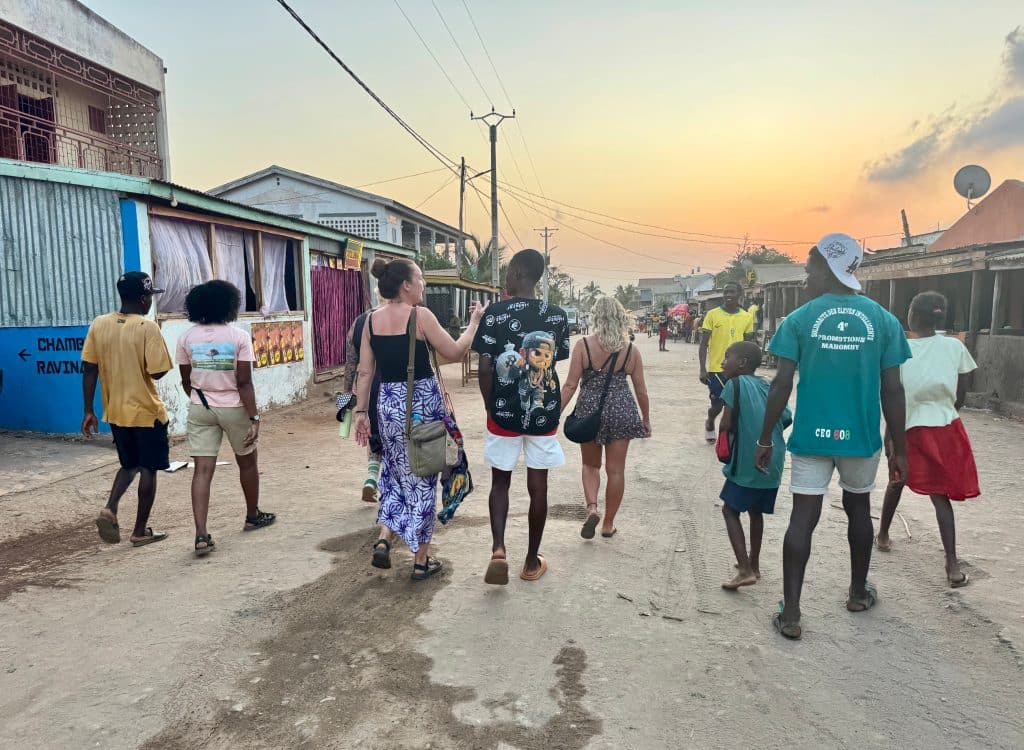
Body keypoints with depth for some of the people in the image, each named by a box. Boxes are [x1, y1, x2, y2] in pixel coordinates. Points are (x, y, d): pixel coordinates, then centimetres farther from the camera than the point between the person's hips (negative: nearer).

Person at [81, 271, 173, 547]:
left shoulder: (99, 325, 0)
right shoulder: (148, 328, -16)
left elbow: (89, 370, 2)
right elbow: (157, 372, -18)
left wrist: (89, 410, 7)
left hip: (115, 411, 5)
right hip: (146, 411, -5)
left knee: (129, 465, 23)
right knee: (148, 469, 8)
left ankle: (109, 510, 3)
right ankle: (141, 531, 15)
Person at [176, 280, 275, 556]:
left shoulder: (187, 338, -1)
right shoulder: (239, 336, -11)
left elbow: (186, 382, 5)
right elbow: (244, 383, -16)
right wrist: (255, 418, -13)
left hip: (200, 409, 2)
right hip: (234, 408, -2)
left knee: (203, 470, 0)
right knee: (247, 461, 18)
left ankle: (201, 535, -8)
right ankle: (253, 516, 34)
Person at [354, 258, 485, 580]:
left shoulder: (371, 320, 3)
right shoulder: (421, 315, -12)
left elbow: (365, 372, 4)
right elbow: (454, 353, -7)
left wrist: (361, 411, 9)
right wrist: (475, 322, 5)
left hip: (388, 403, 5)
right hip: (422, 402, -5)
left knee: (397, 474, 23)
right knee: (422, 479, 7)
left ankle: (383, 539, 10)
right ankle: (421, 561, 16)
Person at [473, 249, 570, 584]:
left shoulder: (496, 313, -10)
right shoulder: (557, 316, -2)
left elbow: (485, 369, -9)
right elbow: (555, 362, 6)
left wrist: (490, 407, 4)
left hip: (504, 412, -1)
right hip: (544, 413, 2)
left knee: (500, 482, 16)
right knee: (538, 488, 11)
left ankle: (498, 550, -1)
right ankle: (532, 562, 22)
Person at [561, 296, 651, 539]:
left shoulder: (583, 345, -8)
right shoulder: (631, 351, -2)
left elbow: (570, 385, -10)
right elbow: (641, 391, 4)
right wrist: (646, 420, 16)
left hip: (590, 410, -1)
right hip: (622, 411, 1)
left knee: (591, 465, 20)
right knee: (616, 469, 11)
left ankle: (592, 507, -2)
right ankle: (609, 524, 20)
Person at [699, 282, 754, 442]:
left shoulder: (746, 317, 4)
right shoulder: (712, 315, -4)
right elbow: (703, 344, -4)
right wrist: (702, 369, -10)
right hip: (716, 369, -2)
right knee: (717, 405, 6)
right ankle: (710, 424, 38)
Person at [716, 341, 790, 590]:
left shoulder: (735, 383, -9)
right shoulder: (768, 387, 12)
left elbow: (726, 425, -12)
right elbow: (786, 419, 10)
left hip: (747, 463, -7)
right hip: (773, 464, 7)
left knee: (730, 510, 6)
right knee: (756, 511, 21)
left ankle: (745, 570, -2)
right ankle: (753, 564, 33)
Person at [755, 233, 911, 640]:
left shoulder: (800, 319, -7)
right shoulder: (883, 320, -2)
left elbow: (782, 385, -9)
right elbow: (892, 391, -2)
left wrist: (765, 439, -1)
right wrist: (899, 449, 6)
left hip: (811, 436, -2)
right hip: (861, 437, 2)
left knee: (803, 518, 2)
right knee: (858, 508, 22)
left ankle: (790, 613, 2)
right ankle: (858, 592, 40)